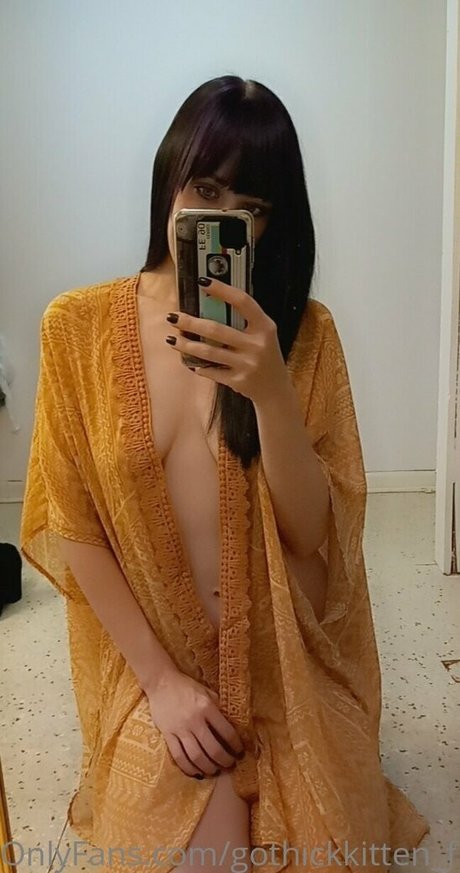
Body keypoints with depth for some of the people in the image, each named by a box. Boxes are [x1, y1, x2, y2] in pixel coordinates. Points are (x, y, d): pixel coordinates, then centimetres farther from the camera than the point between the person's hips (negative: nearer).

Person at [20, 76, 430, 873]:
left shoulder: (303, 331, -7)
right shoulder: (78, 326, -8)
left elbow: (314, 535, -12)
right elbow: (69, 526, -6)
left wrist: (271, 390, -29)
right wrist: (161, 679, -10)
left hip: (286, 665, 1)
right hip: (149, 666, 0)